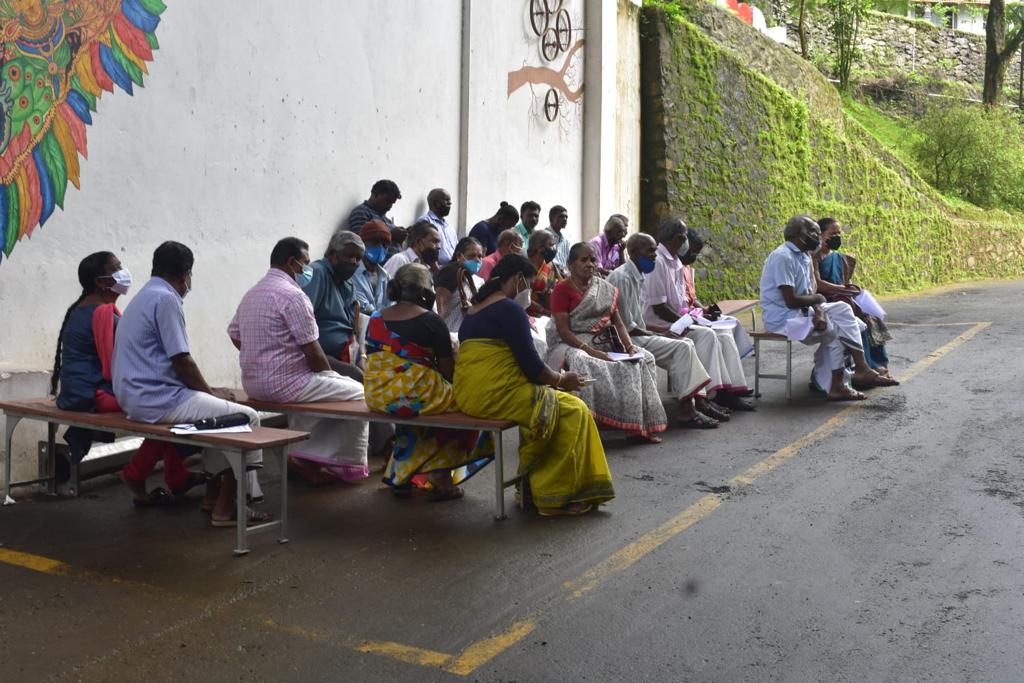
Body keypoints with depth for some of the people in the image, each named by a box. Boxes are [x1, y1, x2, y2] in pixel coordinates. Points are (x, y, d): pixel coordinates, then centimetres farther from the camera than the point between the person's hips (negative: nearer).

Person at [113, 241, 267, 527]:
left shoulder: (145, 297, 18)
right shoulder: (166, 299, -13)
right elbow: (181, 362, -17)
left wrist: (207, 392, 20)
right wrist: (211, 392, -1)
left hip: (136, 397, 11)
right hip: (159, 400, -11)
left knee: (219, 412, 24)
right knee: (247, 418, -7)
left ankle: (214, 493, 20)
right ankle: (225, 508, -4)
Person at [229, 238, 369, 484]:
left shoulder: (252, 293, 12)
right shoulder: (292, 294, -16)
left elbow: (234, 334, 19)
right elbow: (312, 351, -16)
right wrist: (331, 377, 0)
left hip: (252, 384, 9)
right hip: (283, 384, -9)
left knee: (308, 386, 35)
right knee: (358, 393, 3)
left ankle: (299, 455, 23)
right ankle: (346, 464, 9)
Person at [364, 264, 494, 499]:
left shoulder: (376, 319, 8)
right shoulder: (431, 321, -9)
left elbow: (375, 362, 16)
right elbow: (447, 370, -7)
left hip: (377, 397, 7)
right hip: (416, 397, -7)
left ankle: (401, 474, 32)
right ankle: (440, 479, 16)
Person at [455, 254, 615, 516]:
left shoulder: (474, 309, 18)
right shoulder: (509, 309, -11)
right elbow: (531, 365, -13)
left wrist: (551, 379, 22)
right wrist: (561, 379, 6)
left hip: (468, 395, 10)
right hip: (495, 396, -10)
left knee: (545, 396, 24)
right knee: (573, 411, -1)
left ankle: (532, 484, 24)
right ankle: (556, 495, 5)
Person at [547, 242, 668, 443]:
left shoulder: (606, 289, 16)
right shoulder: (562, 289, -3)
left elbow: (617, 322, 10)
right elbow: (564, 331, -13)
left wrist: (629, 345, -9)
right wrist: (590, 351, -24)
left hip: (605, 343, 6)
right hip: (572, 344, -6)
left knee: (643, 358, -12)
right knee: (583, 364, -39)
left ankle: (639, 426, -13)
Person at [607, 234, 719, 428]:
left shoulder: (637, 277, 14)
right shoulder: (622, 278, -17)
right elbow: (626, 327, -20)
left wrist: (658, 331, 5)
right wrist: (655, 335, -10)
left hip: (636, 335, 10)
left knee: (686, 344, -1)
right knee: (680, 347, -17)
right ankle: (686, 412, -14)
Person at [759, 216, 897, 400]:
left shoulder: (803, 256, 12)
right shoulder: (782, 257, -20)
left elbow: (810, 293, 5)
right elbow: (791, 301, -26)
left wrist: (818, 311, -17)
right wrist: (816, 299, -8)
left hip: (803, 311, 9)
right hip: (782, 318, -9)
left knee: (843, 310, -2)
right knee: (833, 329, -15)